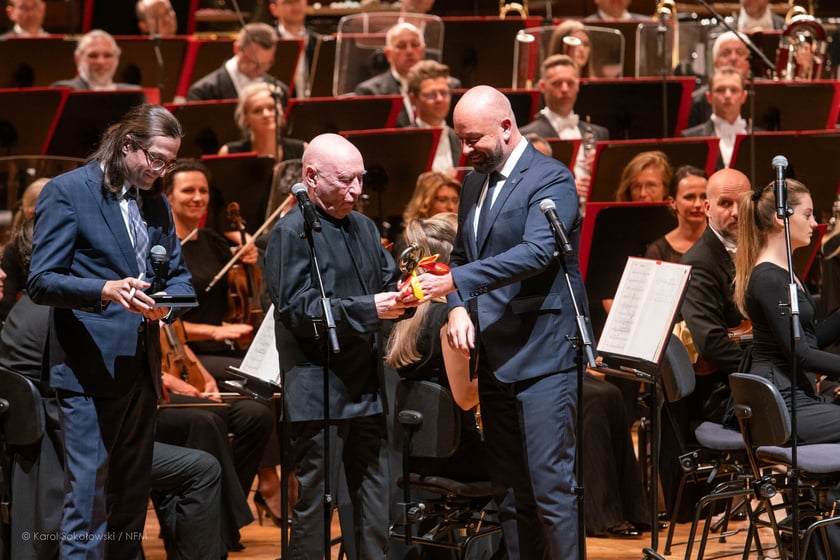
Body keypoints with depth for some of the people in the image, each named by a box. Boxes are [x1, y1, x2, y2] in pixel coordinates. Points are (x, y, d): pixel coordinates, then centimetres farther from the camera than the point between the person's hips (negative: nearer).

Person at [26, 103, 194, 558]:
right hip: (90, 367, -7)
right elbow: (41, 281, -12)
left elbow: (179, 275, 17)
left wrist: (168, 302, -8)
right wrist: (105, 290, -29)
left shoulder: (157, 204, 14)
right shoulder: (66, 192, -7)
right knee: (88, 500, -11)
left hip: (141, 369, 7)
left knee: (131, 502, 12)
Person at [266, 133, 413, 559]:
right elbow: (297, 310, -17)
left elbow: (386, 285, 18)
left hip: (367, 390, 7)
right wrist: (369, 309, -23)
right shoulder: (291, 233, -9)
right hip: (319, 392, -7)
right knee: (315, 505, -3)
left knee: (374, 505, 11)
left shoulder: (363, 227, 15)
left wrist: (403, 295, -7)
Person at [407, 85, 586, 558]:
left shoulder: (550, 179, -11)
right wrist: (459, 308, 0)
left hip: (543, 355, -8)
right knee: (511, 492, 10)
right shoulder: (475, 184, 15)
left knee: (552, 486, -11)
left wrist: (453, 282, -30)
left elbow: (537, 252, -25)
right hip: (494, 357, 8)